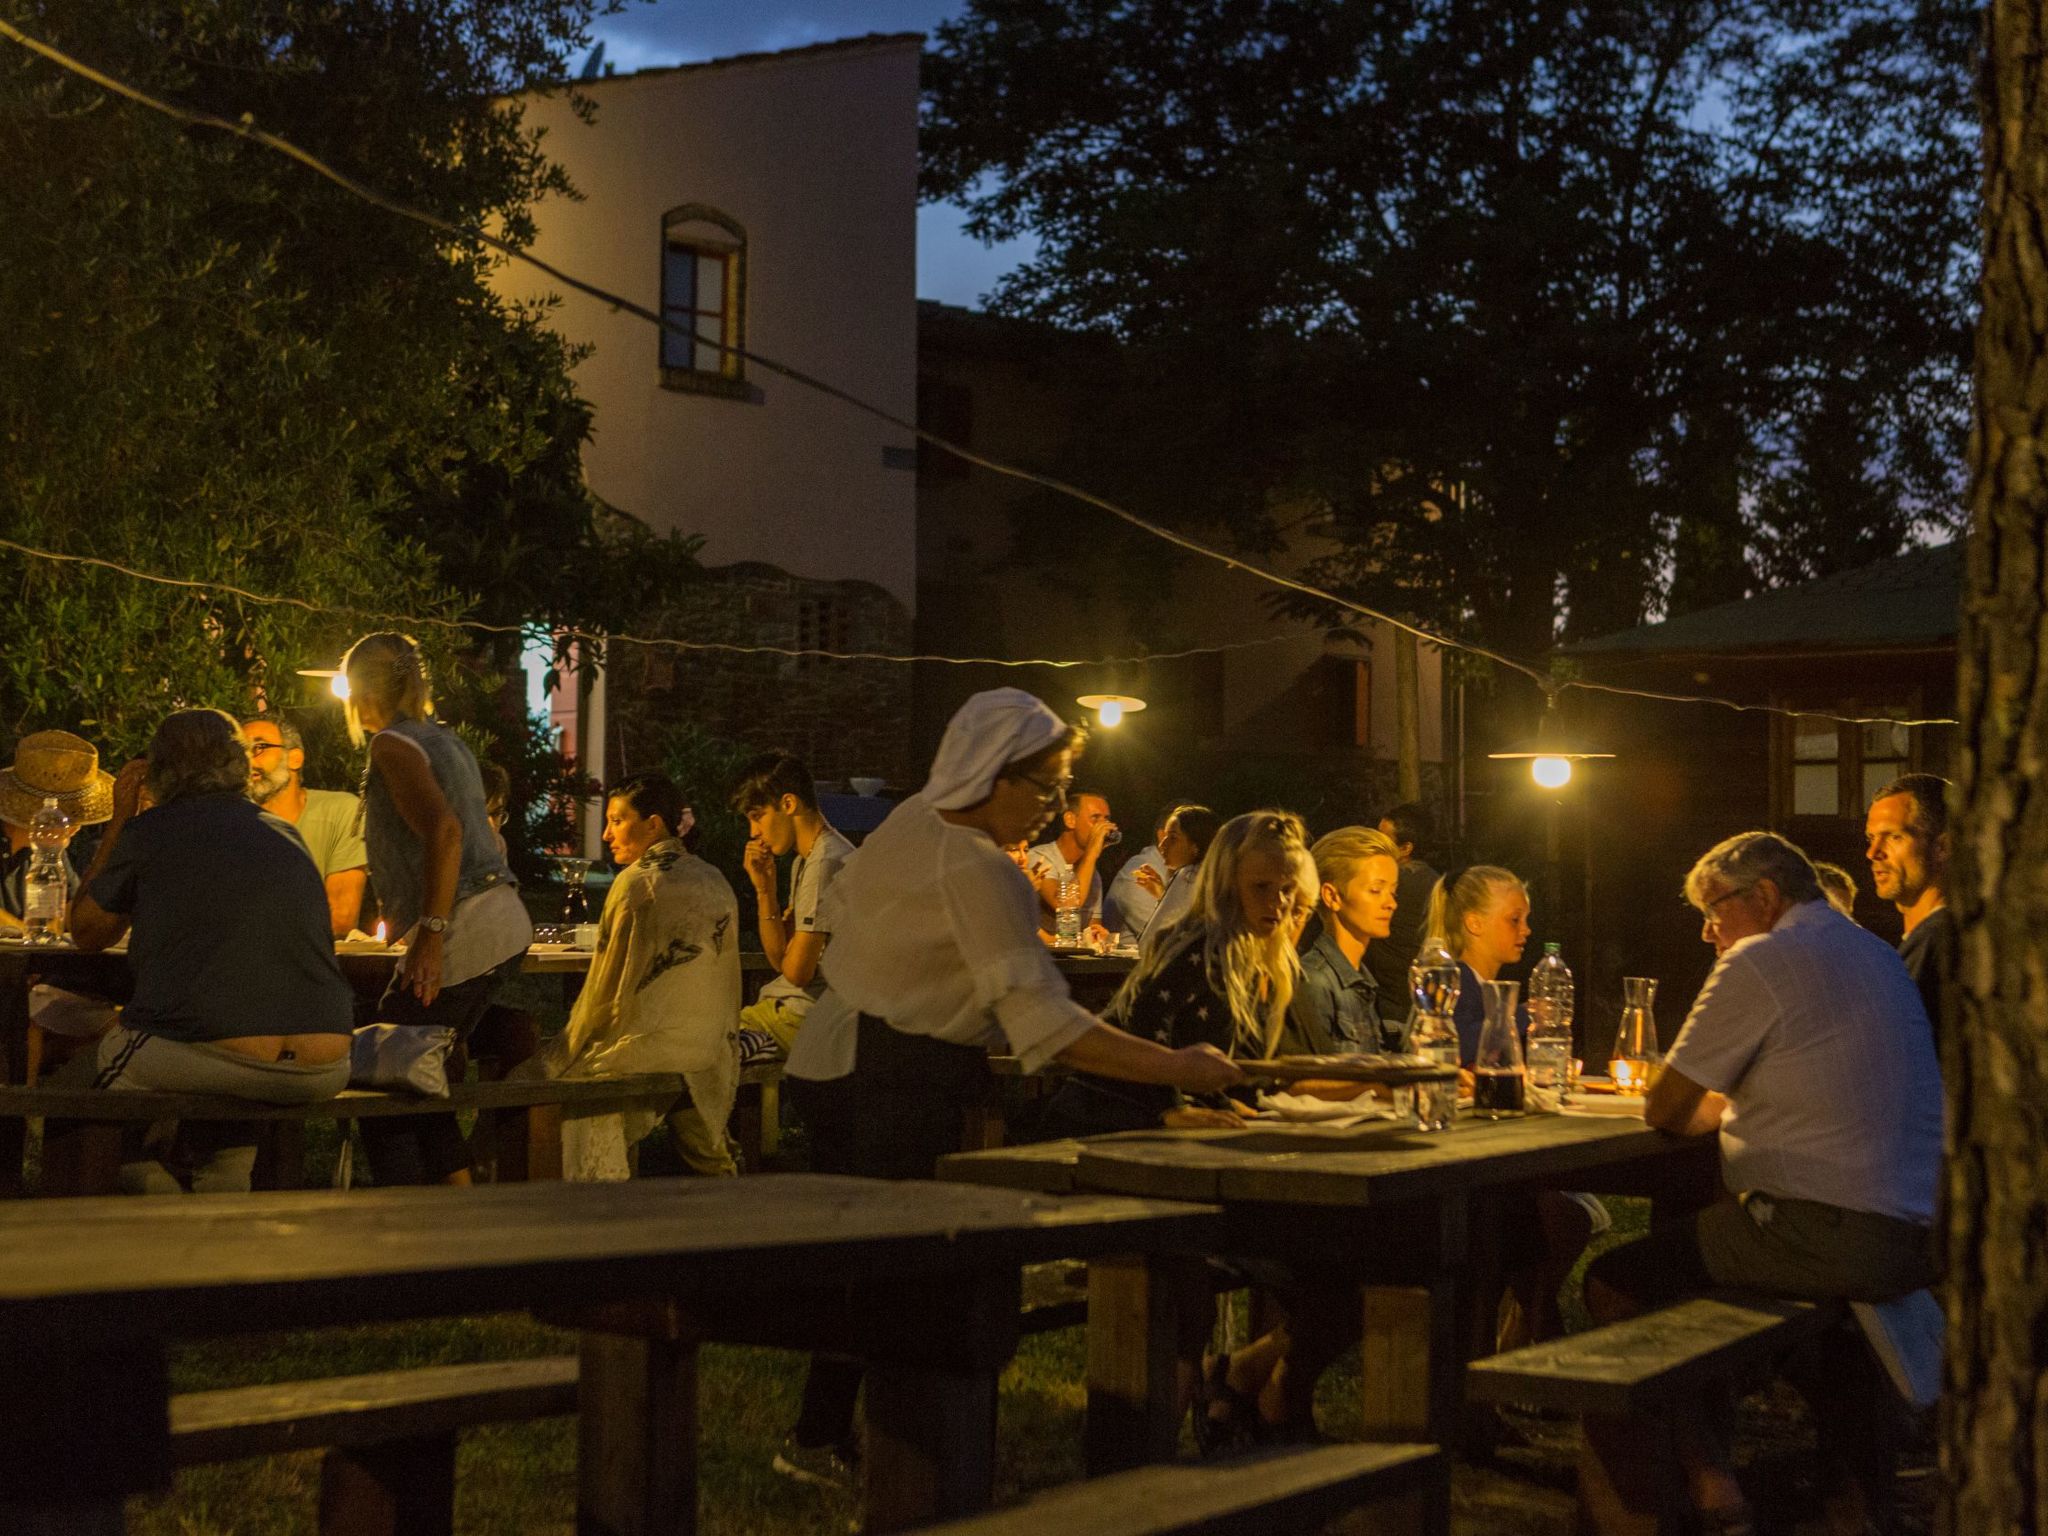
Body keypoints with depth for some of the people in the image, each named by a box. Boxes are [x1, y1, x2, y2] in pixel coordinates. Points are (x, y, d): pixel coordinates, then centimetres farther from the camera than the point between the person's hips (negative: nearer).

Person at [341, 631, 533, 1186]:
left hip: (464, 932, -9)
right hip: (506, 924, 9)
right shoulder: (445, 739, 20)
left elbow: (443, 829, -23)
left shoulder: (393, 745, -7)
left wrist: (431, 933, -27)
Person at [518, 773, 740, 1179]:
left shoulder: (636, 883, -11)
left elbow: (607, 990, -8)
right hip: (709, 1055, 8)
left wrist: (566, 1050, 4)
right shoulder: (716, 883, 11)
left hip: (645, 1053, -8)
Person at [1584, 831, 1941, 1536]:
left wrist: (1722, 1105, 15)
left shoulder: (1760, 962, -8)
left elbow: (1662, 1110, -4)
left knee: (1612, 1285, 2)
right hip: (1918, 1238, 9)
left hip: (1822, 1234, -9)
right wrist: (1737, 1100, 21)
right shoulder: (1878, 955, 18)